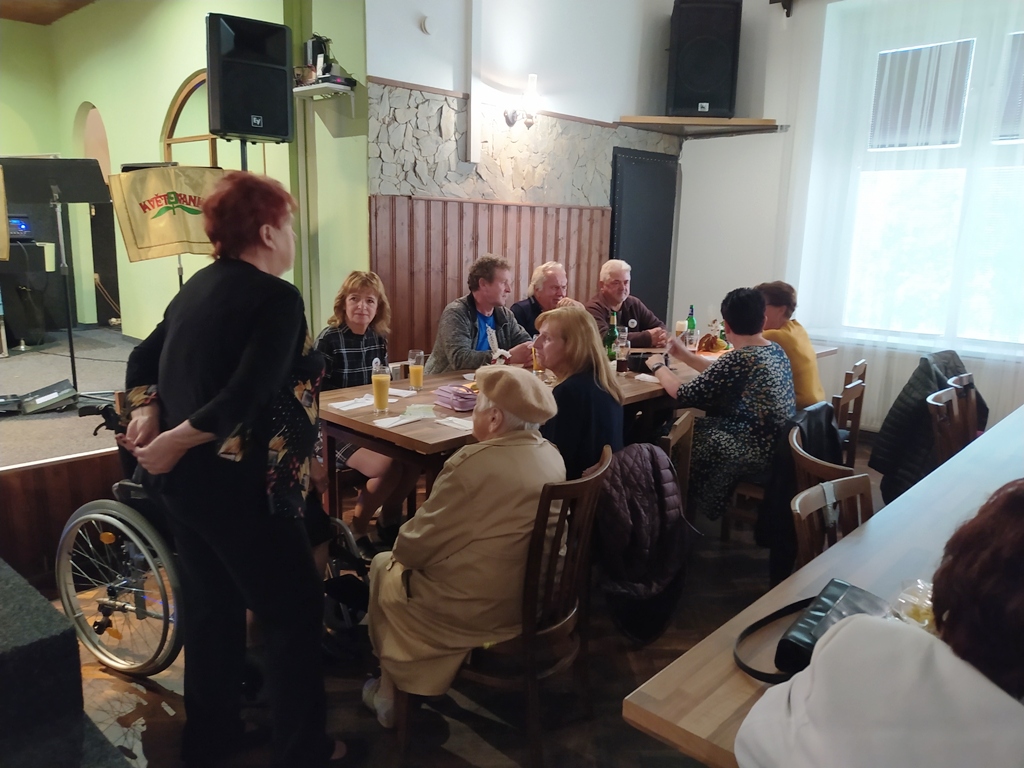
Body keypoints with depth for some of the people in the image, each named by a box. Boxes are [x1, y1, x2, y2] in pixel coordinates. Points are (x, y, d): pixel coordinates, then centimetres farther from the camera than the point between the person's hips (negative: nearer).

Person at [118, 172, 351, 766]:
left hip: (185, 477, 9)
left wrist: (146, 415, 1)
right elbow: (248, 397, -25)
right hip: (239, 484, -9)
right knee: (297, 608, 6)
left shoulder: (202, 284, 11)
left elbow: (144, 357, 15)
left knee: (212, 604, 22)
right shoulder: (277, 297, -15)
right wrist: (175, 441, -16)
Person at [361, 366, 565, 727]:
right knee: (399, 560, 26)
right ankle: (399, 687, 37)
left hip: (473, 611, -7)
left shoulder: (475, 463, -25)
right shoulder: (553, 457, -1)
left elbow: (415, 545, -17)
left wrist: (399, 550, 7)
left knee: (384, 566, 19)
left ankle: (392, 695, 32)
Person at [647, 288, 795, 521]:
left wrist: (658, 366, -1)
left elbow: (684, 396, -17)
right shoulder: (777, 350, 4)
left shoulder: (738, 359, -23)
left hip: (759, 451, -8)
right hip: (781, 445, 8)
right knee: (694, 426, 17)